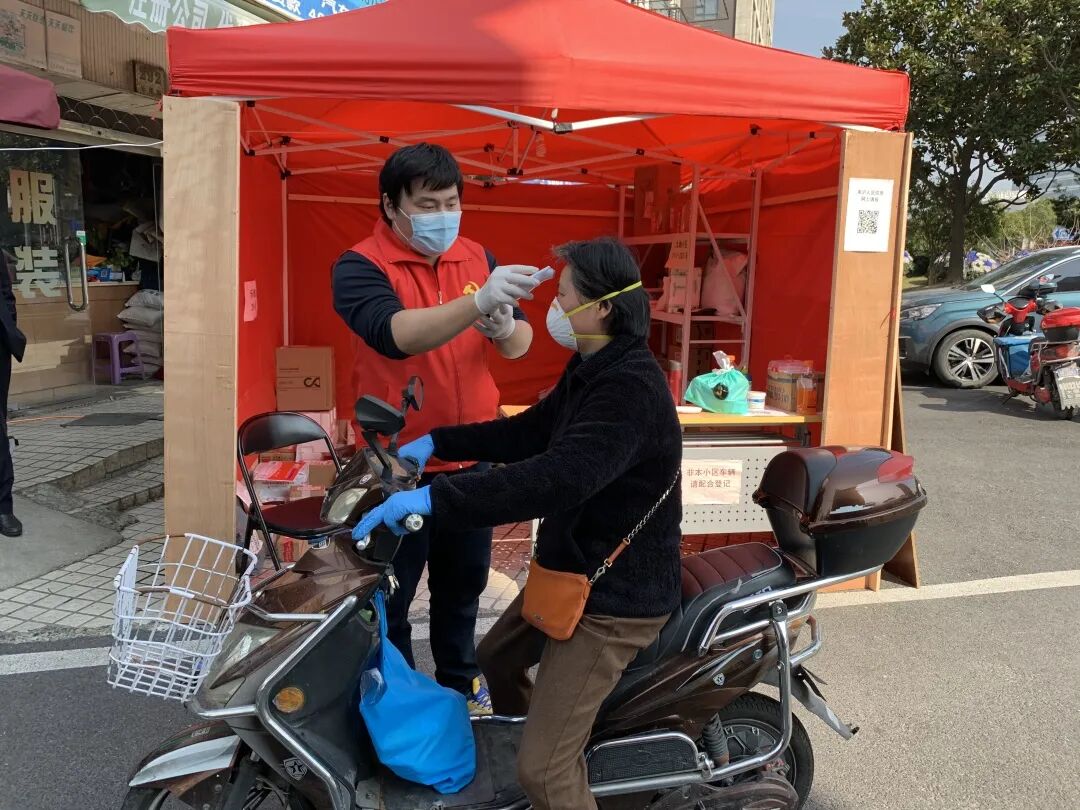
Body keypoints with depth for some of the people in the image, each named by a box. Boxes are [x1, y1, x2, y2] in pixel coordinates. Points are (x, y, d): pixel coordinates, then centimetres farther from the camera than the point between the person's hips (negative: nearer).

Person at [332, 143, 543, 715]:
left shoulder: (477, 257, 4)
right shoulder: (359, 267, -13)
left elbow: (521, 344, 1)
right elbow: (395, 335, -33)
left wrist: (504, 326, -23)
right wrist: (478, 303, -47)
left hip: (472, 457, 5)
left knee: (463, 584, 22)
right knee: (390, 595, 12)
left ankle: (459, 681, 43)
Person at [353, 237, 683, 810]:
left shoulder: (631, 388, -26)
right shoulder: (592, 370, 7)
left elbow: (557, 477, -39)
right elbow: (527, 434, 17)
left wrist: (433, 498, -40)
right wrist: (437, 443, 13)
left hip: (615, 597, -10)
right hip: (570, 568, 10)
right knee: (496, 658, 29)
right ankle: (531, 732, 55)